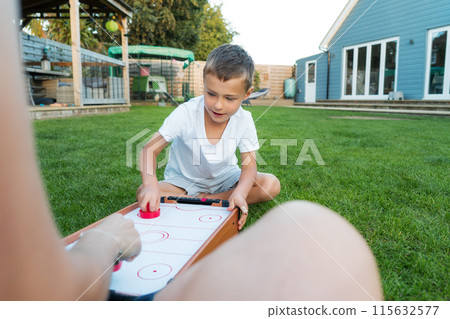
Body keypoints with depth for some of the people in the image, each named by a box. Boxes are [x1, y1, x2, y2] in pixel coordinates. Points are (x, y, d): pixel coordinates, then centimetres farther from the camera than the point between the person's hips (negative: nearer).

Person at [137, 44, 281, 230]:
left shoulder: (244, 120, -17)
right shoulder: (186, 114, -24)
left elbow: (249, 164, -16)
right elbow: (150, 150, -23)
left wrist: (240, 193, -39)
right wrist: (150, 185, -44)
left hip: (225, 179, 2)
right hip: (184, 180, -1)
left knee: (271, 185, -20)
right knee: (144, 194, -26)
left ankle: (202, 201, -19)